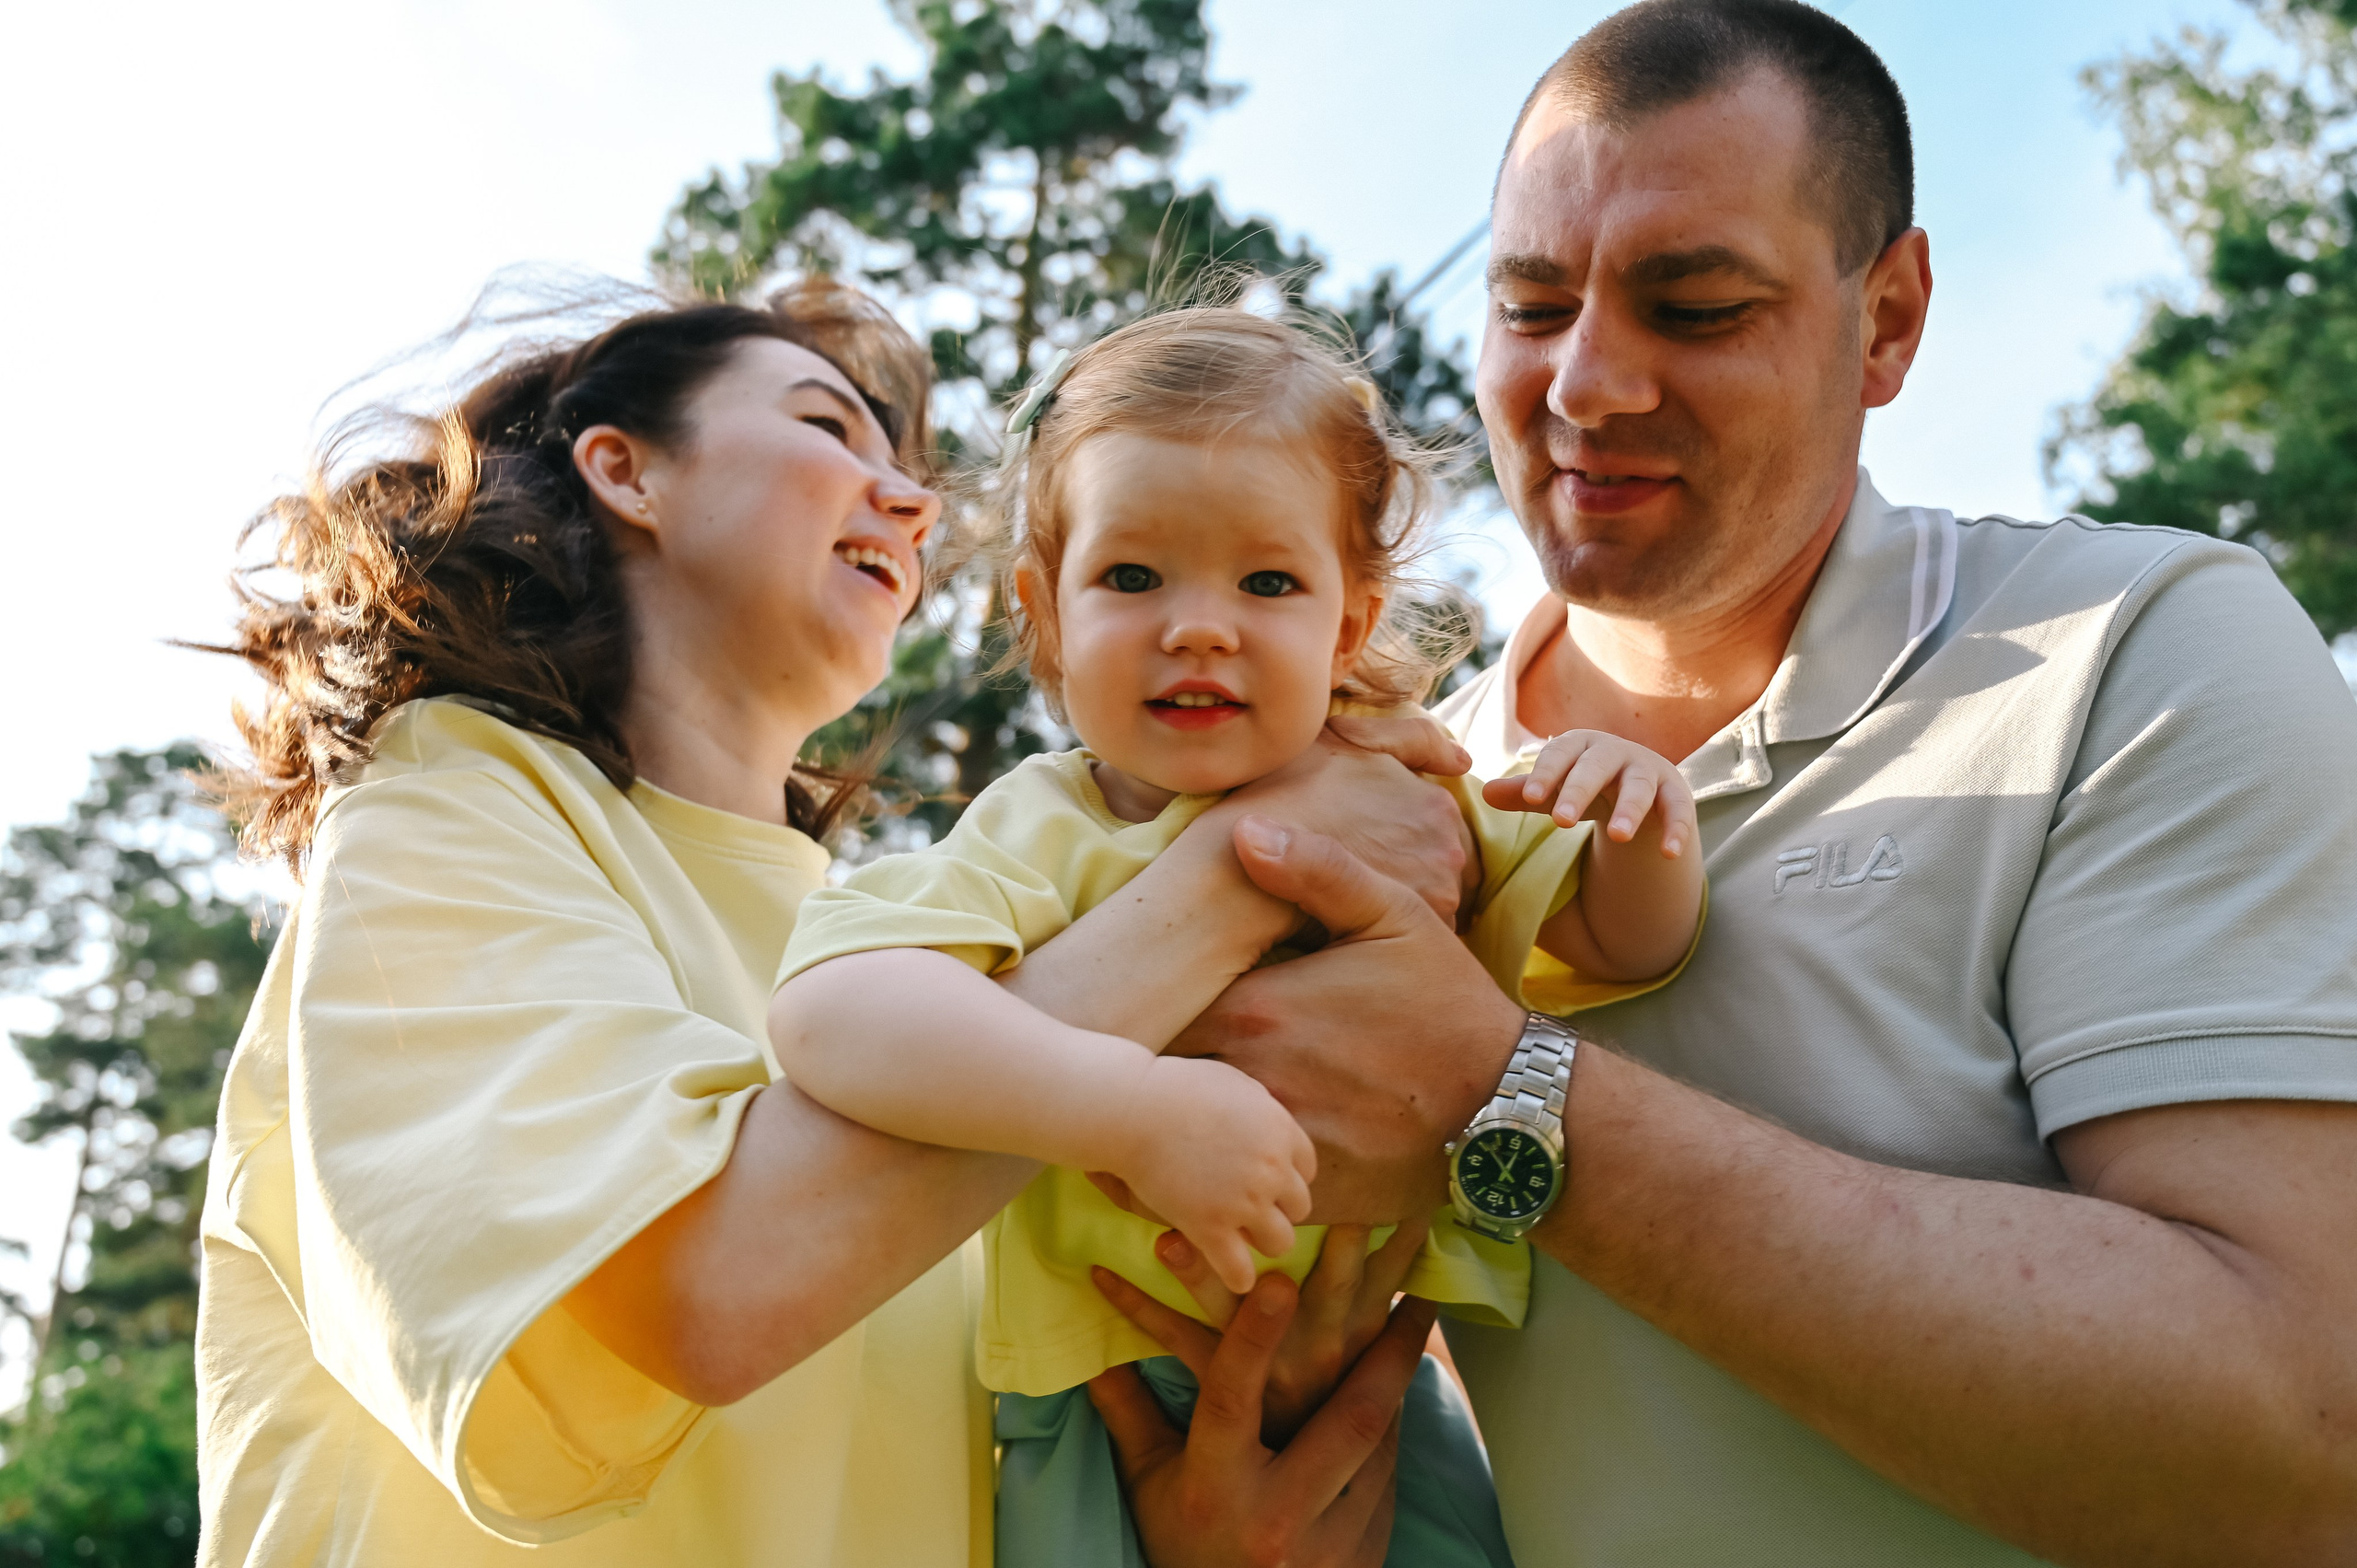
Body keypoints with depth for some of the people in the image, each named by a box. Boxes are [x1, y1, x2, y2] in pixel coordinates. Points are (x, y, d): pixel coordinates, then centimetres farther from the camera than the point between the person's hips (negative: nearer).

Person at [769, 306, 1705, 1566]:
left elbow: (1618, 949, 7)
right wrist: (1138, 1111, -46)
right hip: (1108, 1413, -3)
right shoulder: (1043, 837, -18)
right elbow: (829, 1009, -35)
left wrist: (1636, 833, -16)